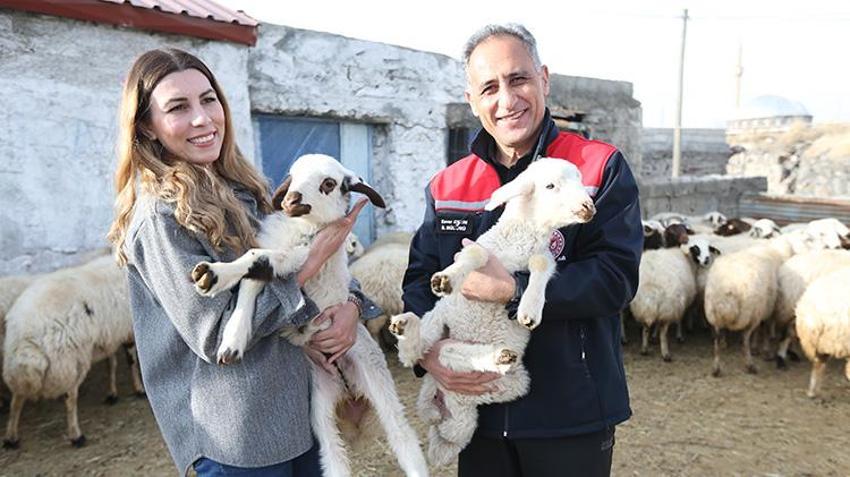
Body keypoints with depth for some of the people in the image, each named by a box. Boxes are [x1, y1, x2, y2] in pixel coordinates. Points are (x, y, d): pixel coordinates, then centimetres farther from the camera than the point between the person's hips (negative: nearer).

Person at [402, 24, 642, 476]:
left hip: (571, 413, -3)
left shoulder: (600, 168, -7)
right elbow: (419, 280, 3)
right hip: (479, 410, 3)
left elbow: (616, 277, -16)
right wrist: (427, 349, -14)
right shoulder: (447, 186, 4)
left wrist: (512, 290, -24)